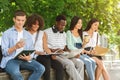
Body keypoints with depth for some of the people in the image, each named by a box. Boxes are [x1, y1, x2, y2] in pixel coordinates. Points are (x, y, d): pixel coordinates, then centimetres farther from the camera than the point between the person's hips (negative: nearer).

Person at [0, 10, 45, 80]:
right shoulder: (7, 33, 5)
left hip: (25, 60, 4)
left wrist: (29, 58, -11)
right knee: (16, 73, -39)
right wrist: (15, 47, -22)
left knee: (41, 68, -24)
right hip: (11, 60, -4)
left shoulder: (28, 35, 19)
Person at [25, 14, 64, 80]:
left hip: (43, 56, 5)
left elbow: (45, 47, 16)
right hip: (32, 57, -5)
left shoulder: (42, 34, 22)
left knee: (59, 66, -22)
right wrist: (37, 52, -14)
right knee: (47, 61, -36)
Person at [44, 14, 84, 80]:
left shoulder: (63, 34, 23)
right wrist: (53, 50, -22)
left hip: (63, 55, 7)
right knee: (69, 64, -32)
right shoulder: (47, 32, 0)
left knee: (80, 63, -18)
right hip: (53, 56, -7)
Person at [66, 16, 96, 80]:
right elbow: (69, 46, -9)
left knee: (93, 61, -21)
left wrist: (84, 44, -5)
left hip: (81, 54, 6)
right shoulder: (69, 33, 0)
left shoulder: (80, 34, 21)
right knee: (88, 62, -27)